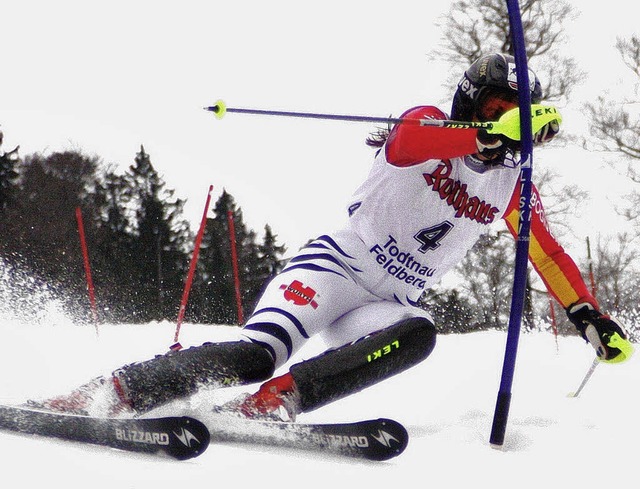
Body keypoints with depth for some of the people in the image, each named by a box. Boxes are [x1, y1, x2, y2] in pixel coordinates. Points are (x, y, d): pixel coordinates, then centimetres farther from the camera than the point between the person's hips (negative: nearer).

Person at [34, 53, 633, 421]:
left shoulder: (513, 186, 13)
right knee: (257, 353, -30)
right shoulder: (431, 125, -2)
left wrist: (588, 314, 6)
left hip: (386, 304, 5)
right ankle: (112, 391, -28)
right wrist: (487, 135, -39)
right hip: (336, 264, -5)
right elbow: (405, 143, -26)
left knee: (418, 334, -34)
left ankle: (275, 398, -43)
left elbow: (548, 254, 19)